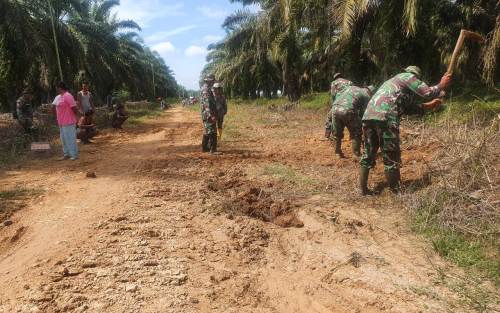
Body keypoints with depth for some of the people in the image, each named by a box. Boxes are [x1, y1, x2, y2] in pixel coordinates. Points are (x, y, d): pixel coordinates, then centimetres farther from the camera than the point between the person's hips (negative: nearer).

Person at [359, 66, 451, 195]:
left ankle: (363, 189, 18)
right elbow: (427, 92, 5)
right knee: (391, 156, 2)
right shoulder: (407, 76, 14)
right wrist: (442, 85, 23)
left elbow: (406, 105, 40)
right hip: (385, 117, -8)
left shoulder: (394, 80, 38)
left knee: (369, 154, 15)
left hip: (368, 115, 8)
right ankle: (396, 192, 12)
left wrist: (426, 106, 42)